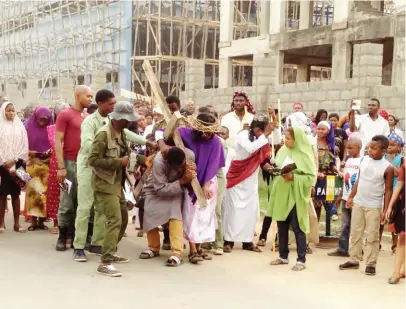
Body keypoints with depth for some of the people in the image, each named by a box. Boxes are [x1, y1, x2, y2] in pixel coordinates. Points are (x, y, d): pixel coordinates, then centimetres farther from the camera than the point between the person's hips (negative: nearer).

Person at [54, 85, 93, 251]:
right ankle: (62, 237, 10)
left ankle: (75, 235, 17)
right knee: (67, 203, -1)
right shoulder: (65, 114, -5)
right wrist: (61, 167, -15)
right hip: (70, 163, -6)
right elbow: (58, 142, -9)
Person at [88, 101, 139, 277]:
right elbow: (92, 160, -24)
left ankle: (110, 253, 30)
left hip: (117, 183, 10)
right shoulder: (104, 134, -19)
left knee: (123, 219, 17)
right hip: (105, 184, -10)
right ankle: (105, 263, -13)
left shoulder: (121, 132, 9)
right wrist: (119, 162, -23)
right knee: (114, 221, -15)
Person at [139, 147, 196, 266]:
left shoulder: (190, 155, -30)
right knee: (150, 215, -7)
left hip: (177, 188, 1)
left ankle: (177, 252, -20)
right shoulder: (159, 161, -38)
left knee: (175, 214, -21)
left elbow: (191, 181, -15)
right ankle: (154, 248, 17)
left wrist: (191, 174, -39)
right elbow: (161, 189, -33)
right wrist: (182, 181, -43)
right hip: (156, 188, 0)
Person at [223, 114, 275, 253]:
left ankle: (247, 241, 10)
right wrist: (265, 135, -32)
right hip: (238, 176, -6)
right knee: (234, 208, -3)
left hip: (251, 179, 6)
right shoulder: (243, 135, -17)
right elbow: (250, 148, -34)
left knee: (251, 208, 4)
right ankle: (228, 241, 3)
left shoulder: (261, 138, 0)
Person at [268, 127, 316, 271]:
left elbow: (311, 177, -11)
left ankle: (301, 260, 6)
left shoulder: (304, 155, -10)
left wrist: (293, 177, -21)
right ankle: (283, 256, 23)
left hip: (296, 195, -6)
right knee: (281, 226, 11)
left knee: (297, 228, -1)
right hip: (281, 193, 6)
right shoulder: (283, 150, 6)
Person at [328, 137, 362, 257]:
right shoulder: (348, 160, 12)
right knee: (345, 225, 9)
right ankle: (342, 249, 14)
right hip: (346, 198, 6)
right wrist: (340, 196, 17)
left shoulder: (362, 161, -10)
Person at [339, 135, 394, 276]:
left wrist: (385, 210, -11)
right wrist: (351, 197, 9)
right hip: (358, 203, 5)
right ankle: (354, 260, 21)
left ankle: (371, 264, 10)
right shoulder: (364, 160, 2)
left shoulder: (387, 167, -12)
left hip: (374, 206, -5)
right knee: (355, 233, 11)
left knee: (372, 237, 2)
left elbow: (388, 190, -8)